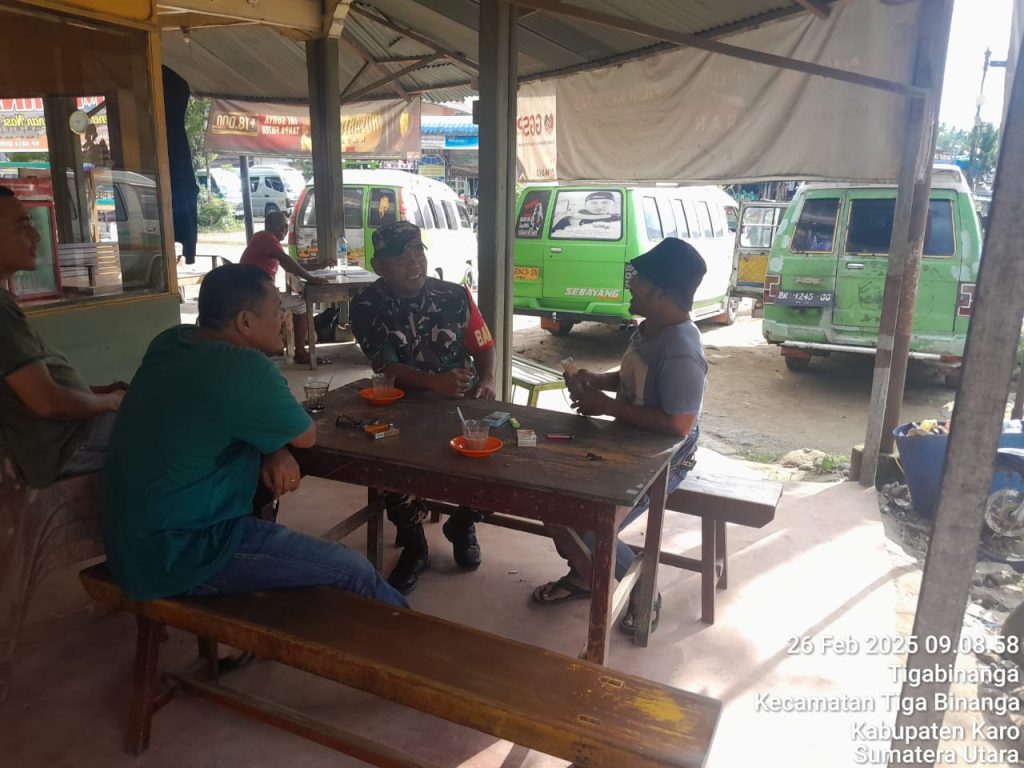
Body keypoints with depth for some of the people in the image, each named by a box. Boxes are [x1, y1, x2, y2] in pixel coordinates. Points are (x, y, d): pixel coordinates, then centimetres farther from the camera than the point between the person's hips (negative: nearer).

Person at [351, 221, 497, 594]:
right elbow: (386, 367, -16)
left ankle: (462, 524, 13)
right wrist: (435, 383, -34)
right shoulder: (367, 307, -6)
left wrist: (487, 380, -14)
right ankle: (413, 545, 3)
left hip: (463, 402, 2)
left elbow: (484, 346, 9)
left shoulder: (454, 295, 0)